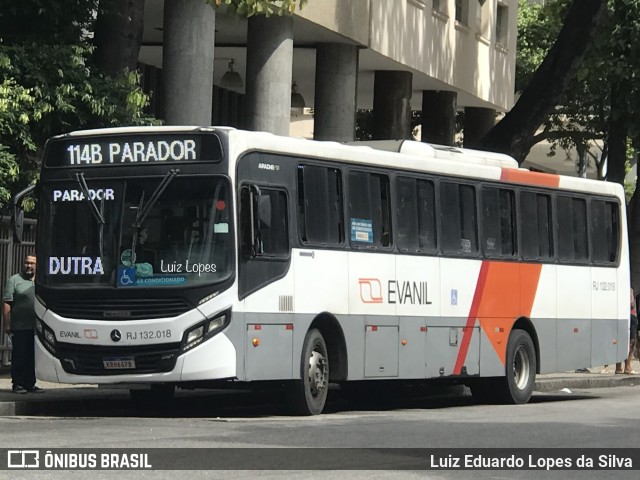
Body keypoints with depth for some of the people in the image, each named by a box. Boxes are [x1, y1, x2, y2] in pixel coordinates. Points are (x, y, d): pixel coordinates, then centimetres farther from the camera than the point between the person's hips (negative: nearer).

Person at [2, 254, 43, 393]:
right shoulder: (14, 280, -1)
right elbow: (6, 304, -6)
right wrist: (7, 324, -11)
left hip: (36, 328, 5)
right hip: (20, 328, -5)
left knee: (32, 357, 8)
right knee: (19, 356, -2)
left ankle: (30, 383, 15)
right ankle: (18, 384, 2)